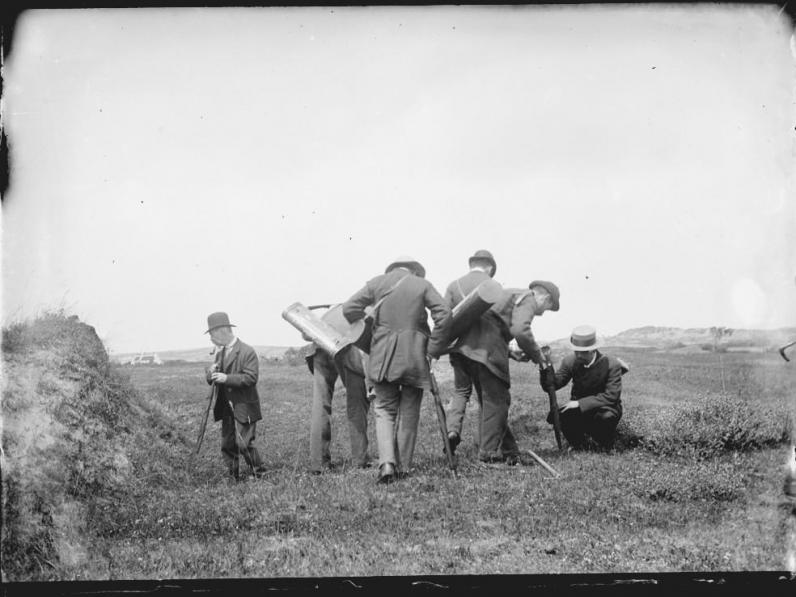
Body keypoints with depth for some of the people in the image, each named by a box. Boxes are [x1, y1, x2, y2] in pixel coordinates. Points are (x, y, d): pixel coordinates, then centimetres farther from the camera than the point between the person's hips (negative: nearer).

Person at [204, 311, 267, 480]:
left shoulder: (247, 352, -11)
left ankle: (260, 476, 4)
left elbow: (251, 378, -19)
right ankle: (234, 478, 18)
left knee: (244, 444, -10)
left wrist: (227, 378, -25)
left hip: (244, 408, -8)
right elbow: (212, 379, 16)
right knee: (227, 445, 8)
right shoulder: (220, 353, 14)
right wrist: (211, 373, -7)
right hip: (227, 408, 8)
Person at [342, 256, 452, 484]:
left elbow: (349, 309, 1)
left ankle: (387, 463, -9)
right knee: (409, 413, 12)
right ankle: (403, 467, 16)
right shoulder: (422, 285, 3)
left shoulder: (377, 283, 5)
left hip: (382, 357, 0)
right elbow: (444, 315, -7)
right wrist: (434, 349, -1)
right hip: (414, 357, 0)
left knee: (384, 410, 10)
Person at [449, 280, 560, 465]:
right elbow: (520, 330, -17)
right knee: (496, 400, -5)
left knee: (489, 399, 13)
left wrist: (511, 354, 24)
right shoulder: (528, 299, 0)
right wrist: (536, 354, -2)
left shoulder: (510, 294, 30)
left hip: (468, 345, 10)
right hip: (487, 350, -10)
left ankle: (508, 451, 19)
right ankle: (489, 453, -6)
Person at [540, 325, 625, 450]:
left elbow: (611, 396, -25)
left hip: (604, 408, -3)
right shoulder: (570, 361, -8)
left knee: (606, 417, -38)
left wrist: (580, 403, -32)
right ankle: (579, 443, 4)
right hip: (579, 408, 3)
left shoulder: (612, 365, -18)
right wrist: (546, 367, -33)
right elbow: (551, 386, -11)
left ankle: (606, 448, -4)